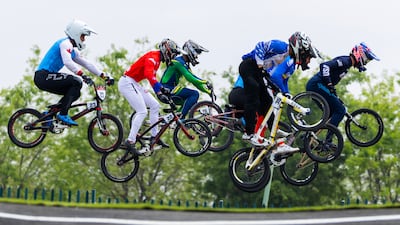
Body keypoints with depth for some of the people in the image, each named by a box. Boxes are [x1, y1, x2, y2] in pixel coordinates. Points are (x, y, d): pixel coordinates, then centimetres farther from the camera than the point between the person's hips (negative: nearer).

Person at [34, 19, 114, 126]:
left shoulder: (73, 50, 21)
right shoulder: (65, 43, -11)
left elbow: (86, 64, 20)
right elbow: (67, 62, -28)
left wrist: (104, 76, 11)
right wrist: (83, 75, -37)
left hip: (46, 78, 10)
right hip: (43, 76, -10)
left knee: (75, 93, 10)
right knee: (76, 82, -17)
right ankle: (63, 115, -17)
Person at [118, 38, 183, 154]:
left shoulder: (157, 59, 15)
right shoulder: (153, 57, -18)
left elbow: (152, 77, 27)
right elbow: (149, 74, -35)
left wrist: (163, 89, 14)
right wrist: (159, 92, -41)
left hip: (134, 84, 10)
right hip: (127, 83, -10)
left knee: (155, 105, 7)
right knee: (142, 112, -16)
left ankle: (154, 136, 11)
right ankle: (130, 141, -16)